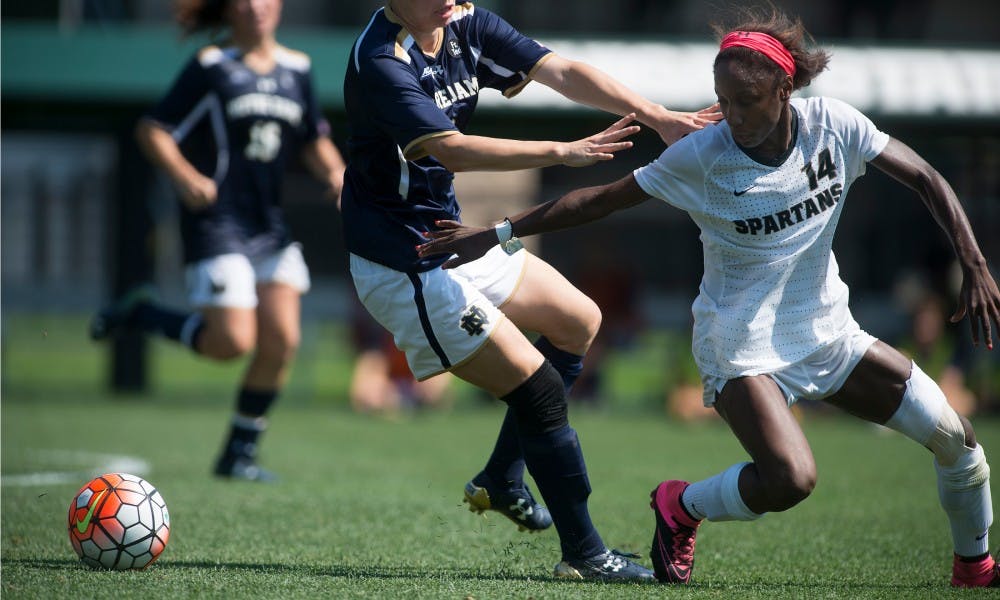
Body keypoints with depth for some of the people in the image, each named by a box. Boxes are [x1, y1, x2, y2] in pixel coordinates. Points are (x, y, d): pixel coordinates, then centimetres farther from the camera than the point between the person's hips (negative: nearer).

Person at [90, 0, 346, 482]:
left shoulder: (296, 69, 10)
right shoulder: (211, 68, -6)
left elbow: (314, 142, 18)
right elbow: (152, 130, -7)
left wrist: (335, 173, -3)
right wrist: (186, 178, -22)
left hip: (270, 225, 6)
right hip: (217, 223, -6)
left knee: (281, 341, -3)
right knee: (232, 342, -13)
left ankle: (239, 453, 11)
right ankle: (139, 315, 12)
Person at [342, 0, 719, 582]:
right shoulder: (380, 62, -25)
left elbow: (561, 71, -9)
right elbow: (451, 148, -36)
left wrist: (657, 115, -20)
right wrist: (563, 152, -42)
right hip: (406, 267, -10)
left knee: (580, 322, 21)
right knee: (538, 387, -10)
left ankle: (501, 481, 26)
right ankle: (585, 554, 2)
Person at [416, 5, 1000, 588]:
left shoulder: (834, 124, -10)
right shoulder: (700, 156, -17)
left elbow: (925, 179, 0)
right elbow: (601, 200, -10)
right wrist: (495, 234, -11)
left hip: (828, 334, 5)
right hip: (743, 344, -4)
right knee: (790, 478, -29)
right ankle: (681, 507, 2)